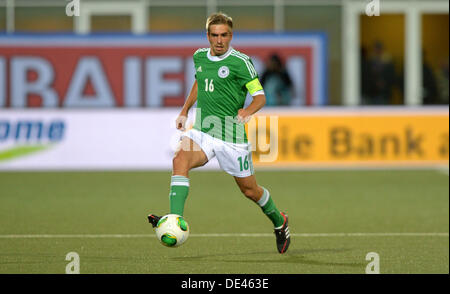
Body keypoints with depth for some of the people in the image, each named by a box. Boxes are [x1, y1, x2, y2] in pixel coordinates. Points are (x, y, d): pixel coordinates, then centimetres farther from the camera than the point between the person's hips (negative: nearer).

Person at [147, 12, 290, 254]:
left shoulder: (240, 62, -10)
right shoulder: (200, 57, 7)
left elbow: (260, 96, -10)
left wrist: (249, 111, -30)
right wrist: (184, 111, 26)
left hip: (231, 135, -4)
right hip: (202, 131, 4)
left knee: (249, 190, 8)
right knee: (180, 159, -27)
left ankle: (279, 222, 38)